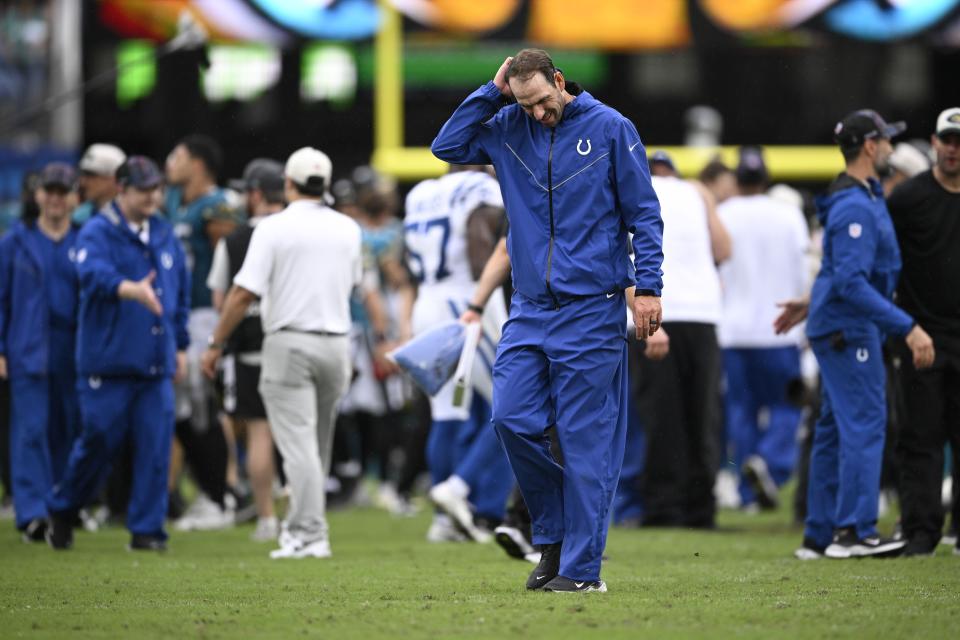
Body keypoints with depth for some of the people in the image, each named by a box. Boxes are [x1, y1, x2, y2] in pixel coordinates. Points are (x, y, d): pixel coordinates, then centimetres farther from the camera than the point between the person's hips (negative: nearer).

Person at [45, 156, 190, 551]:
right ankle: (62, 510, 22)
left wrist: (180, 345, 19)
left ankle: (146, 529, 4)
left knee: (155, 447, -3)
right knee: (99, 441, -1)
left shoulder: (164, 235, 14)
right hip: (108, 360, -5)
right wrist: (132, 289, -45)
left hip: (156, 363, 5)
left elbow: (181, 292, 23)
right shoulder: (98, 233, -6)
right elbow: (94, 274, -27)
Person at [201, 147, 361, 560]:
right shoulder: (347, 230, 7)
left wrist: (216, 345, -5)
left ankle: (309, 535, -14)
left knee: (298, 443, -7)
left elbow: (244, 294, -12)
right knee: (318, 444, 16)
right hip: (336, 342, 5)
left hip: (289, 342, -5)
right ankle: (301, 525, 23)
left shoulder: (274, 228, -8)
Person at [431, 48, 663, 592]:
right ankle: (555, 535, 16)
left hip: (592, 310, -5)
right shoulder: (509, 130, 8)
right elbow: (447, 146, 4)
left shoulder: (610, 128, -3)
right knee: (512, 419, -4)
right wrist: (492, 93, -1)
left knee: (586, 440, -3)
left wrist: (648, 287, -7)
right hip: (530, 308, 5)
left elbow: (644, 213, -1)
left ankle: (582, 567, 0)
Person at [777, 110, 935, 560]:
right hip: (849, 329, -11)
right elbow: (852, 283, -27)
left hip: (840, 330, 11)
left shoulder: (865, 199, 14)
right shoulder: (856, 207, -19)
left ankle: (820, 536, 14)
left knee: (836, 429, 11)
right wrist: (908, 328, -30)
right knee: (865, 423, -12)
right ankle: (854, 531, -15)